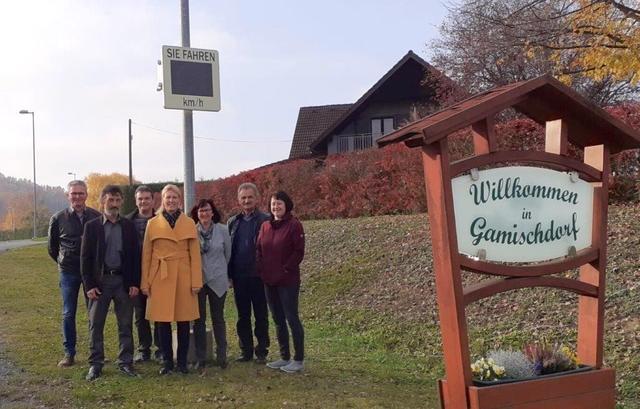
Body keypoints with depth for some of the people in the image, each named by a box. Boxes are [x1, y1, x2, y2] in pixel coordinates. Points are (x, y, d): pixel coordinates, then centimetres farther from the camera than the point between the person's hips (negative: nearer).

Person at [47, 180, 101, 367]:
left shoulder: (96, 217, -4)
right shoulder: (58, 219, -2)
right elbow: (52, 246, 11)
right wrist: (63, 262, 13)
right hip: (69, 273, 0)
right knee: (68, 314, 5)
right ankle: (69, 354, 14)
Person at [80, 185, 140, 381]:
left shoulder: (129, 226, 6)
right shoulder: (92, 226, 2)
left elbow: (135, 255, 5)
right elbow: (85, 257, 0)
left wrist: (135, 282, -3)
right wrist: (89, 284, -7)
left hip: (123, 280, 1)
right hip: (100, 280, -1)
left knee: (125, 324, 6)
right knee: (95, 324, 4)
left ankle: (125, 362, 16)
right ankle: (95, 364, 14)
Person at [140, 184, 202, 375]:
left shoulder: (189, 224, 4)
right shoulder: (153, 224, 4)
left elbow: (195, 254, 3)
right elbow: (146, 255, 4)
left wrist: (196, 281, -3)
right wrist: (145, 282, 0)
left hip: (184, 277, 0)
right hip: (160, 277, 0)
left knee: (184, 321, 5)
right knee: (163, 321, 3)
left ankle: (182, 361, 17)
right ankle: (167, 361, 17)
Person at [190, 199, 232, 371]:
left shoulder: (223, 230, -1)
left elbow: (228, 253, 10)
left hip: (218, 281, 1)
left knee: (218, 319, 10)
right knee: (199, 320, 6)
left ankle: (221, 356, 20)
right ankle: (201, 358, 15)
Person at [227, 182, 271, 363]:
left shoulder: (266, 221, -5)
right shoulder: (233, 222, 10)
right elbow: (228, 248, 11)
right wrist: (228, 273, 3)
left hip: (258, 276, -4)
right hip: (239, 277, 5)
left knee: (261, 316, 6)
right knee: (242, 316, 11)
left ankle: (262, 352, 15)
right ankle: (246, 351, 21)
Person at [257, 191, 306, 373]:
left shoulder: (294, 225, -9)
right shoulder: (265, 226, 10)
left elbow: (299, 252, -12)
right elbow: (259, 250, 13)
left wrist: (285, 269, -13)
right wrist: (262, 269, 2)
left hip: (288, 281, -7)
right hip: (269, 281, 7)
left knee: (292, 319, -2)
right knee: (278, 320, 13)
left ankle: (299, 359, 8)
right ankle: (285, 357, 24)